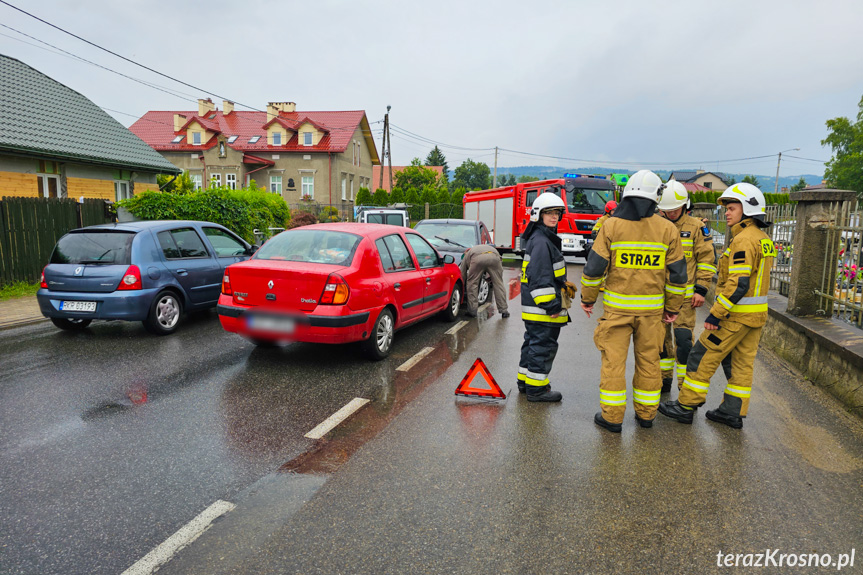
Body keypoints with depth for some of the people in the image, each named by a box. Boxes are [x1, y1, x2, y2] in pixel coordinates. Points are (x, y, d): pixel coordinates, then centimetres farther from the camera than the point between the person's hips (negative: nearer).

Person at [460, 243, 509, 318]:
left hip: (477, 259, -2)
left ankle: (472, 311, 16)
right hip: (494, 257, 2)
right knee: (498, 284, 14)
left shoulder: (467, 255, 38)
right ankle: (504, 311, 15)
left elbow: (462, 275, 37)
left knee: (472, 284, 15)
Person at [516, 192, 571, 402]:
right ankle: (536, 388, 5)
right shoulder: (541, 242, -18)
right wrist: (551, 305, -24)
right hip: (541, 307, -11)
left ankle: (525, 380, 30)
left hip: (535, 306, 11)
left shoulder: (545, 239, 17)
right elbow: (540, 278, -24)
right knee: (543, 345, -3)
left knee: (533, 342, 18)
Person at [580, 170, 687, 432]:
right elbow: (677, 274, 3)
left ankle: (612, 417, 10)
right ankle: (646, 413, 26)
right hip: (652, 308, 3)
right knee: (649, 361, 14)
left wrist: (588, 299, 6)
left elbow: (594, 267, -6)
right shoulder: (668, 230, 0)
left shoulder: (611, 226, -6)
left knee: (613, 361, 4)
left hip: (617, 307, -2)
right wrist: (673, 308, 13)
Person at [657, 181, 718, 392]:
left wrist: (701, 290, -6)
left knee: (683, 340, -5)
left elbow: (707, 259, 0)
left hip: (684, 295, -3)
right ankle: (664, 380, 25)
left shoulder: (696, 227, -2)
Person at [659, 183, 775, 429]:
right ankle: (733, 413, 21)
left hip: (736, 314, -9)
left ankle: (686, 406, 6)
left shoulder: (744, 239, -18)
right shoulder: (763, 239, 13)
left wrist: (715, 314, -22)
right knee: (741, 363, 14)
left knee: (703, 357, -1)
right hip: (756, 315, 10)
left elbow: (738, 283, -25)